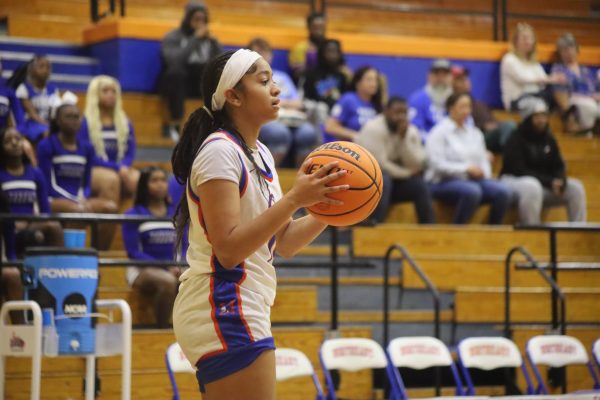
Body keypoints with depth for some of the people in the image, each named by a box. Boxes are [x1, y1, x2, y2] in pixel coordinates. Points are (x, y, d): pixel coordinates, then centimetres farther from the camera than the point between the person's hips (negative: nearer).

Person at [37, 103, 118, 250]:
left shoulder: (87, 148, 13)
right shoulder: (46, 146, -3)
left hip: (80, 200, 5)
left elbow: (87, 184, 14)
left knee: (111, 207, -22)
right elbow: (48, 184, -7)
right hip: (54, 200, -5)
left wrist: (83, 199, -9)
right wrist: (74, 201, -17)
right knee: (79, 210, -37)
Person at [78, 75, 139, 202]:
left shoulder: (125, 123, 14)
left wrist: (123, 167, -14)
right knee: (111, 179, -38)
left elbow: (130, 153, 10)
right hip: (93, 171, -4)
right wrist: (117, 168, -16)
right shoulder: (85, 123, 0)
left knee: (137, 179, -30)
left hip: (121, 169, 4)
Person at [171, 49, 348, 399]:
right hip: (224, 313, -10)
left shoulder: (260, 154, 15)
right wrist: (294, 199, -25)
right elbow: (228, 248, -22)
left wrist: (329, 208, 0)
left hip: (237, 313, 10)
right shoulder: (220, 152, -13)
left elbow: (285, 243, 15)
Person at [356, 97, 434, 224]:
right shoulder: (373, 129, -21)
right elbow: (379, 165, -26)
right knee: (383, 180, -35)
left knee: (419, 184, -15)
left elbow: (416, 165, -11)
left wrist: (404, 138, -22)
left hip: (392, 181, 6)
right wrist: (408, 173, -14)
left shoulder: (411, 131, -1)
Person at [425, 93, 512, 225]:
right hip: (444, 182, -6)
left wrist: (483, 172, -7)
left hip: (473, 180, 6)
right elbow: (438, 164, -13)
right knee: (472, 191, -38)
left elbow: (483, 160, 16)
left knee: (503, 191, -22)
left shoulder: (474, 133, 18)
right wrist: (466, 169, -19)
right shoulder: (439, 133, -3)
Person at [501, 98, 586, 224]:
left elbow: (558, 166, 9)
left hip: (543, 185, 7)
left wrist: (560, 181, -17)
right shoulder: (516, 139, -12)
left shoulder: (548, 139, 9)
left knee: (576, 187, -9)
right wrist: (550, 182, -25)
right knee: (532, 187, -41)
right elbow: (519, 170, -20)